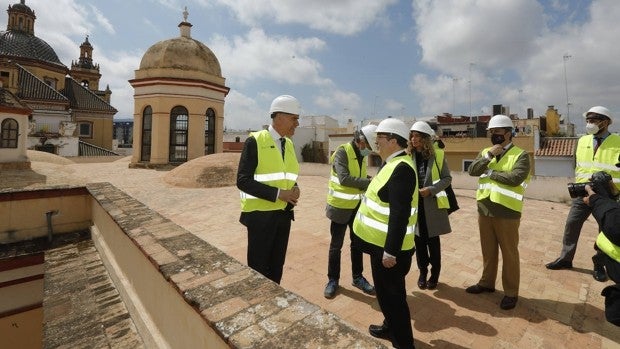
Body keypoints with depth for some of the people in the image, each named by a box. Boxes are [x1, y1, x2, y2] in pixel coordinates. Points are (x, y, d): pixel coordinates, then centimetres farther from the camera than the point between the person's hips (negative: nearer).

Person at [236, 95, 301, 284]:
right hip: (261, 213, -6)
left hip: (283, 213, 6)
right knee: (258, 266, 10)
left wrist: (294, 189, -5)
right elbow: (243, 181, -18)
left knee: (277, 265, 18)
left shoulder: (289, 144, 8)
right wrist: (278, 194, -22)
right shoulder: (255, 141, -13)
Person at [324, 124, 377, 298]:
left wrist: (370, 182, -9)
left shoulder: (361, 155, 6)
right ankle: (333, 280, 25)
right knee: (336, 245, 8)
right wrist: (369, 182, -29)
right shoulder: (342, 152, -18)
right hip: (340, 207, -7)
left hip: (357, 206, 7)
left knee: (358, 243, 16)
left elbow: (359, 179, 9)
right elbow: (344, 179, -30)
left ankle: (357, 277, 34)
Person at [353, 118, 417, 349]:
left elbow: (400, 215, -27)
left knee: (393, 294, 8)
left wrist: (391, 251, -25)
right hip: (381, 243, 10)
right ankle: (390, 328, 44)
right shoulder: (393, 164, 9)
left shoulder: (402, 168, -23)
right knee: (384, 291, 24)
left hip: (389, 247, -10)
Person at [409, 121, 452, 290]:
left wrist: (431, 189, -15)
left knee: (433, 241, 9)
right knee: (419, 240, 11)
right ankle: (422, 272, 30)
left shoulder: (438, 155, -4)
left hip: (432, 204, -1)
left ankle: (434, 274, 29)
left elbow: (447, 178, -1)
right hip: (414, 204, 1)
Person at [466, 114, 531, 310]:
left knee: (509, 253, 8)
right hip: (484, 210, 5)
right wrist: (489, 156, -14)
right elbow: (472, 171, -4)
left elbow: (515, 178, -22)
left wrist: (489, 172, -11)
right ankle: (487, 283, 34)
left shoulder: (520, 155, -7)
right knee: (488, 250, 18)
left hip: (507, 213, -5)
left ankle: (511, 292, 23)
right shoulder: (485, 152, 9)